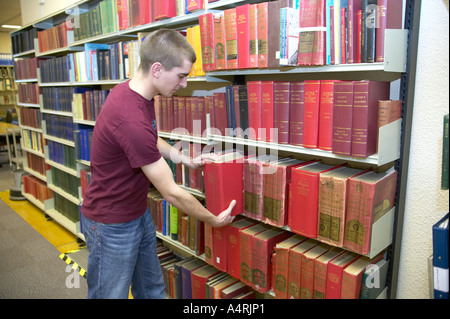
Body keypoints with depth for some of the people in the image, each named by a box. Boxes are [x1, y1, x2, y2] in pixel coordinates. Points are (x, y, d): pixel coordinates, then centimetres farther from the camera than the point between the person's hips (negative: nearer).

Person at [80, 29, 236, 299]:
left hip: (139, 213, 9)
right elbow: (172, 193, -26)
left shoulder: (131, 90, -4)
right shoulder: (131, 120, -34)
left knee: (152, 289, 22)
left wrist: (184, 158, 3)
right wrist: (214, 220, -11)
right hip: (112, 225, -8)